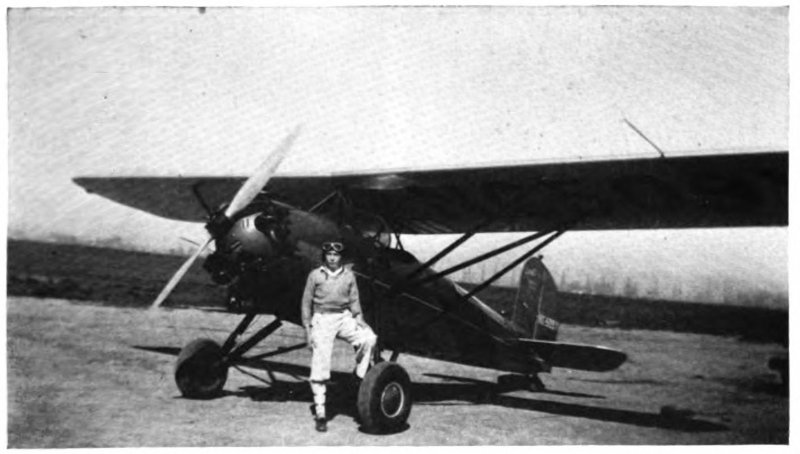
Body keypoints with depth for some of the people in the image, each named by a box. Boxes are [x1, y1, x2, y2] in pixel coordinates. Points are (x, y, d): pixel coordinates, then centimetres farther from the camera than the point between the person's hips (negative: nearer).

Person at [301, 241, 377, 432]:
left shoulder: (348, 275, 8)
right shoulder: (315, 275, 2)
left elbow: (354, 300, 11)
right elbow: (306, 303, 5)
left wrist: (359, 318, -6)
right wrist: (307, 329, 1)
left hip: (344, 318, 2)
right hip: (322, 319, -2)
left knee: (369, 338, -25)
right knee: (320, 366, -5)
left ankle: (360, 376, -4)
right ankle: (320, 413, 4)